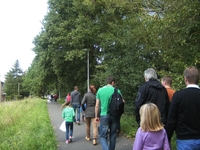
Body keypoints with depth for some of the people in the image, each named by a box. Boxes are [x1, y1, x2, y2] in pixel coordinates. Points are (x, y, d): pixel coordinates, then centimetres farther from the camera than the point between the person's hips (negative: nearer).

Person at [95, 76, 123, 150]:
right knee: (113, 135, 15)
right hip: (114, 115, 1)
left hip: (104, 115, -1)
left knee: (103, 136, 2)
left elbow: (97, 106, 1)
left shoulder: (100, 90, 0)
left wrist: (96, 116, 11)